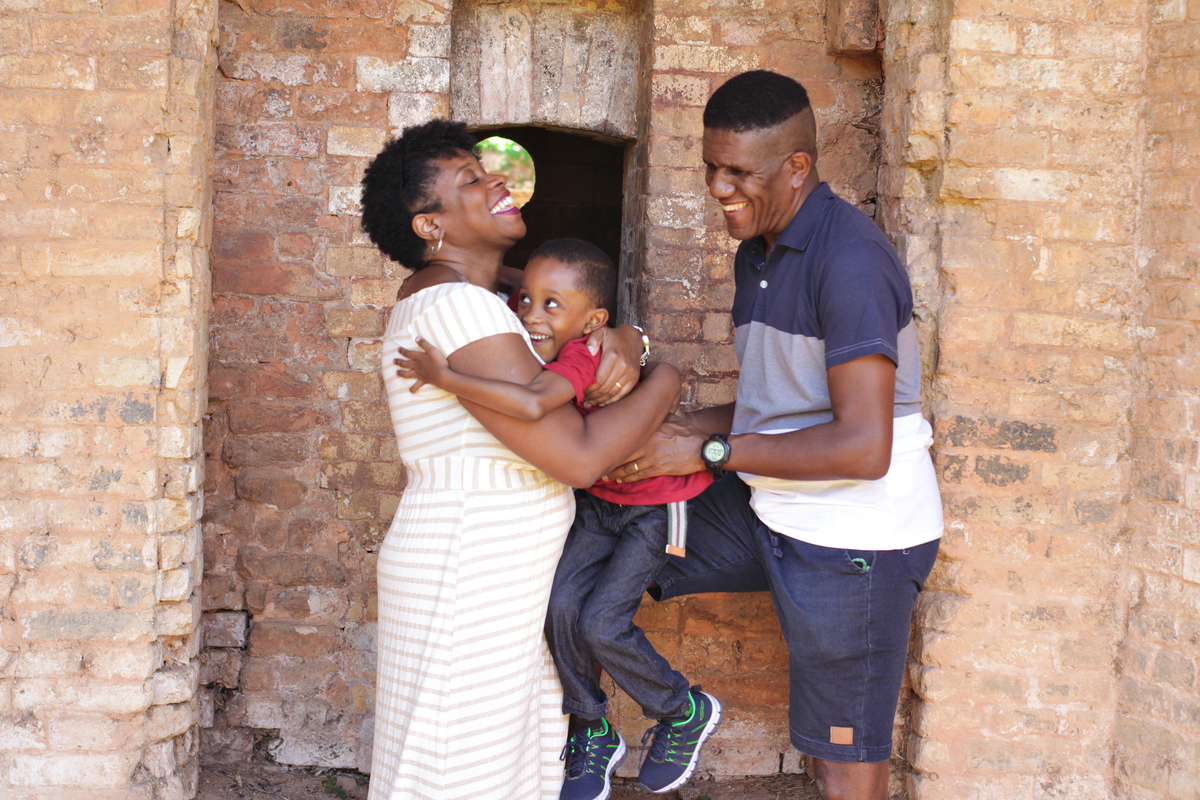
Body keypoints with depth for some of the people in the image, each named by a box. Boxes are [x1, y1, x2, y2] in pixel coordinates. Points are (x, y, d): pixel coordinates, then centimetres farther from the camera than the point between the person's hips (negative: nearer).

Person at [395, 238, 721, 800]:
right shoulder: (542, 351, -11)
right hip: (599, 499, 7)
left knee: (601, 623, -13)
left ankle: (686, 714, 14)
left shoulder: (582, 356, -34)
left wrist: (446, 377, -49)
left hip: (656, 503, -7)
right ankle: (592, 733, 13)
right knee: (561, 604, -9)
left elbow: (531, 405, -54)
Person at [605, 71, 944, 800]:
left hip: (854, 543, -9)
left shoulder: (847, 260, -21)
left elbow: (863, 447, -27)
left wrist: (708, 451, -21)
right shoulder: (758, 254, 9)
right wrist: (666, 426, 1)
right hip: (772, 516, 9)